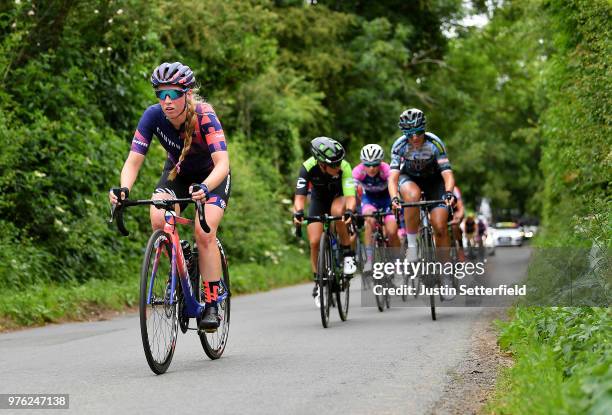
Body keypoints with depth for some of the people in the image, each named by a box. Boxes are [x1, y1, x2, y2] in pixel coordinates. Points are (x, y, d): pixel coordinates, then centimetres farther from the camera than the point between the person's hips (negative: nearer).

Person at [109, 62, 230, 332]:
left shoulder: (204, 116, -33)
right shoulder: (153, 115, -25)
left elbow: (222, 163, -43)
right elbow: (133, 161, -26)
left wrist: (204, 188, -63)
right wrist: (124, 189, -47)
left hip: (211, 176, -3)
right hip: (177, 172, 3)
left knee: (205, 233, -23)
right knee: (158, 220, -25)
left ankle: (211, 306, -12)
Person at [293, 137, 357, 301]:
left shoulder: (343, 167, -34)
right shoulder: (308, 167, -33)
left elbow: (350, 196, -41)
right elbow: (300, 195, -37)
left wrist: (349, 211, -61)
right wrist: (298, 212, -57)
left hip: (339, 197, -1)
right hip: (318, 198, 1)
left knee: (337, 211, -37)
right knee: (314, 242, -11)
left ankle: (347, 254, -19)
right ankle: (318, 282, 10)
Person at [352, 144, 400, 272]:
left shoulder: (387, 170, -31)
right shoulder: (358, 171, -27)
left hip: (387, 198, -1)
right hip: (369, 198, 1)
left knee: (392, 232, -18)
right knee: (370, 219, -32)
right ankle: (369, 259, -25)